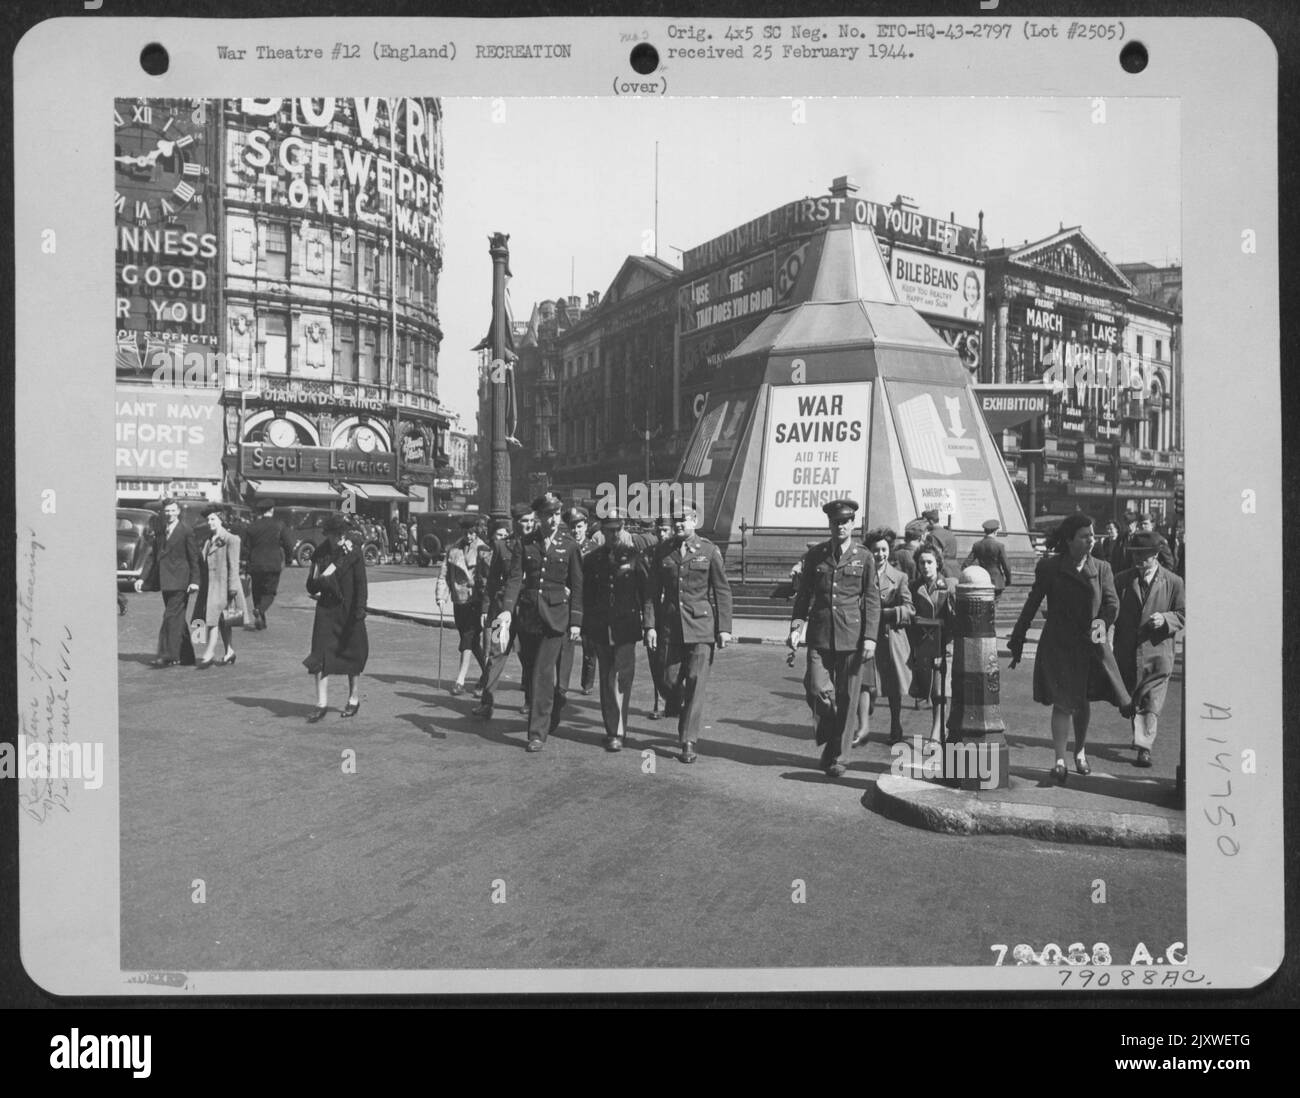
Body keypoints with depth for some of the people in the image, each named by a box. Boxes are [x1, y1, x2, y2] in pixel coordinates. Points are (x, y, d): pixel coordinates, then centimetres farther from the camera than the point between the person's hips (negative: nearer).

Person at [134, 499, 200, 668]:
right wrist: (142, 577, 6)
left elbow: (194, 558, -4)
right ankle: (186, 655, 21)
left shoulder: (186, 531, -5)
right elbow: (152, 555, 13)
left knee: (171, 617, -12)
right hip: (164, 580, 6)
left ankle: (168, 656, -12)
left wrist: (194, 581, -9)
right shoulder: (158, 530, 12)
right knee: (177, 618, 12)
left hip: (179, 581, -6)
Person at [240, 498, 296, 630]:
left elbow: (244, 547, 5)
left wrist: (247, 562, 16)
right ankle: (260, 610, -23)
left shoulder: (252, 527, 2)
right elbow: (288, 544, -2)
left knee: (257, 592, 14)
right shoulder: (279, 525, -3)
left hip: (255, 565, 2)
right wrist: (288, 559, 13)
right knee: (269, 592, 4)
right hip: (273, 565, -2)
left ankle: (261, 621, 16)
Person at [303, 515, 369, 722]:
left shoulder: (353, 553, -7)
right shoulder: (321, 554, 1)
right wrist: (319, 579, -19)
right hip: (326, 611, 2)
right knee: (321, 656, -5)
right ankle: (322, 704, 0)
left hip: (348, 611, -2)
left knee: (353, 654, 9)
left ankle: (354, 699, 25)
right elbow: (311, 588, 2)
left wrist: (359, 611, -15)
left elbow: (361, 585, -8)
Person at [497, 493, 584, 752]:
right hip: (528, 614, 3)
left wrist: (576, 621, -2)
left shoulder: (569, 546, 1)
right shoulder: (525, 544, 5)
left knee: (543, 672, -9)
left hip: (556, 616, -3)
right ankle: (555, 703, 37)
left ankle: (538, 732, -4)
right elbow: (515, 578, -3)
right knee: (532, 669, 10)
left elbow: (577, 585, 3)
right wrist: (507, 609, -18)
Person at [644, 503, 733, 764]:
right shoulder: (663, 551, 7)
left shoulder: (709, 550, -1)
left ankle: (689, 741, -1)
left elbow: (722, 591, 1)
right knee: (671, 679, 5)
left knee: (696, 682, -6)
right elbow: (652, 591, 9)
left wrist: (724, 628, -3)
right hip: (671, 625, 3)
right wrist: (650, 625, 1)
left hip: (702, 626, -3)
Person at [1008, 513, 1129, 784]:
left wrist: (1102, 622, -22)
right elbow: (1032, 604, 1)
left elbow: (1112, 603, -1)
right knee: (1063, 703, -5)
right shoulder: (1049, 567, -3)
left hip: (1089, 646, 3)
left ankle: (1080, 751, 36)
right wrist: (1017, 640, 2)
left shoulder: (1102, 569, 4)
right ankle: (1060, 760, 6)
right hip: (1057, 645, -3)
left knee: (1083, 702, 13)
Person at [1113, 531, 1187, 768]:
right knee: (1132, 701, 15)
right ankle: (1141, 737, 35)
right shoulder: (1122, 580, 5)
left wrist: (1165, 619, -18)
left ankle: (1144, 747, -6)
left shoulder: (1173, 582, -2)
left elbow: (1183, 615, 3)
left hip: (1157, 652, -3)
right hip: (1127, 651, 3)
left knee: (1151, 703, -6)